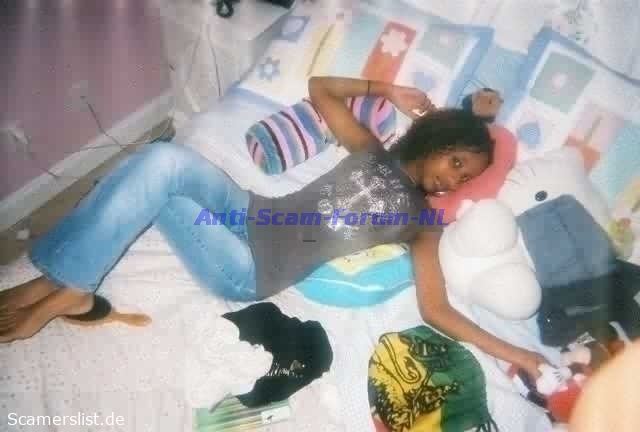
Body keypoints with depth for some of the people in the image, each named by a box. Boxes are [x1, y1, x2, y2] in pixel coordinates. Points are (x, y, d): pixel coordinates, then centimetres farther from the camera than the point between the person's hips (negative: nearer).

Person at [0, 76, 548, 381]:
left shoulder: (425, 221, 5)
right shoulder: (373, 151, 14)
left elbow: (436, 309, -3)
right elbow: (319, 87, 19)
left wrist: (512, 352, -8)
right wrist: (383, 88, 13)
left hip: (254, 274, -4)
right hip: (250, 213, 4)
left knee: (156, 187, -23)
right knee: (164, 159, -24)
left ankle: (65, 291, -6)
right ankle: (66, 285, -12)